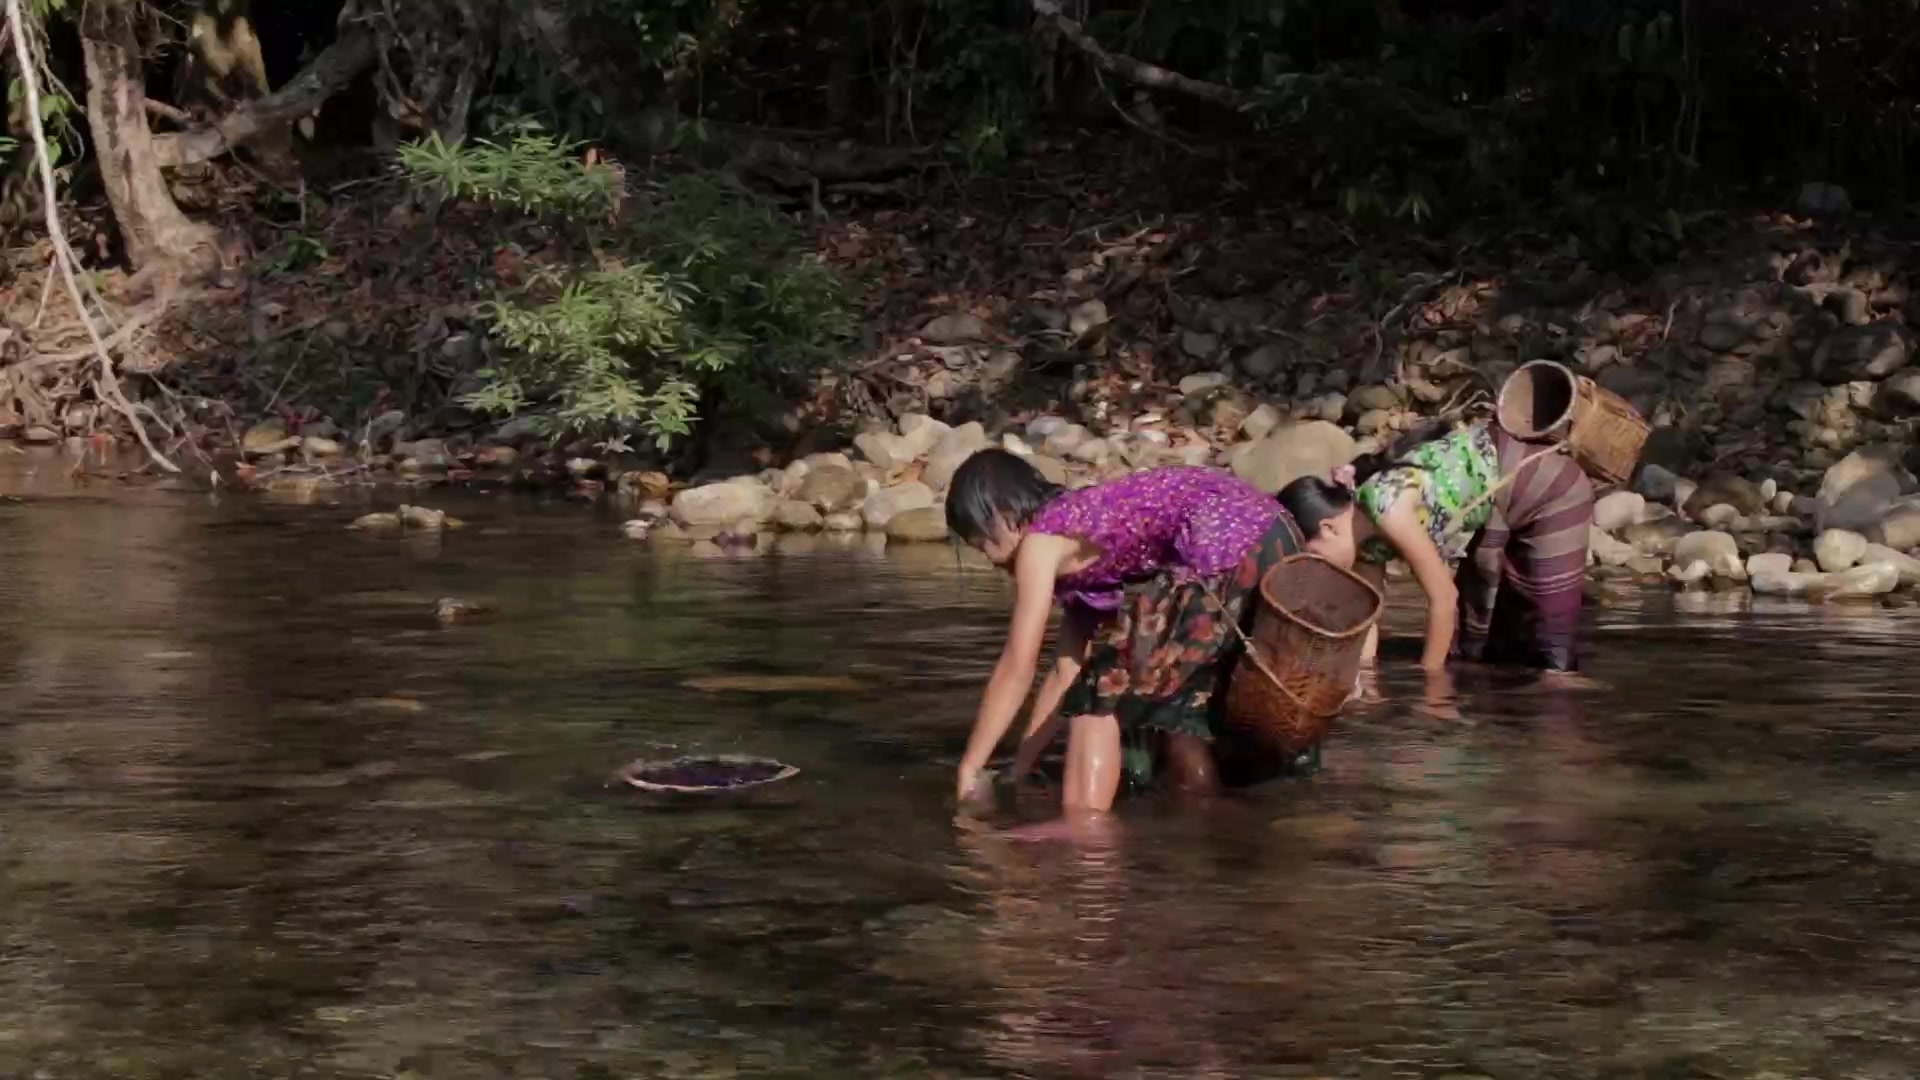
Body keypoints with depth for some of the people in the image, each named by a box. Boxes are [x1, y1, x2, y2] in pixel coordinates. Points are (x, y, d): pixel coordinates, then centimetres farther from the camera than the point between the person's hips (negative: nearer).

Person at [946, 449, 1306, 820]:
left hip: (1233, 547, -9)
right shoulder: (1077, 532, 27)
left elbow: (1016, 669, 4)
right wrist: (1019, 769, 31)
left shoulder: (1041, 540, 4)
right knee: (1184, 699, 22)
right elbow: (1068, 670, 29)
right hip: (1273, 544, 9)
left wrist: (969, 768, 10)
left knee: (1106, 686, 1)